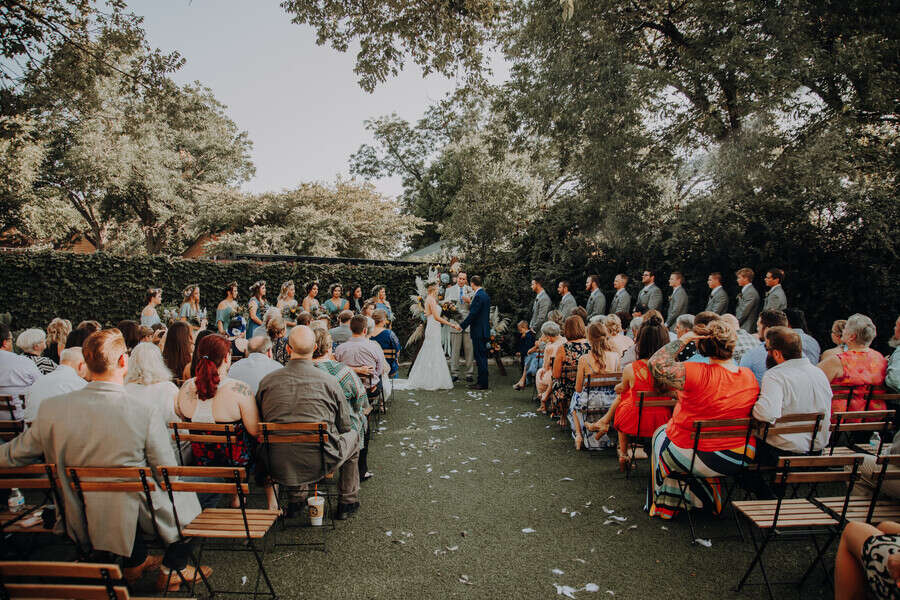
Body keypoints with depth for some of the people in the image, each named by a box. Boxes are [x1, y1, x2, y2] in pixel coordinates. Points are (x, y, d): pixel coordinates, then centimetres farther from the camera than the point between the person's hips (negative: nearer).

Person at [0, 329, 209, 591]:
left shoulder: (51, 408, -15)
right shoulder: (147, 411, -26)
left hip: (82, 524, 5)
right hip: (133, 519, -4)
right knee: (185, 494, 23)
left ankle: (135, 563, 45)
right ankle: (172, 570, 33)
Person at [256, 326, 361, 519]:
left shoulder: (267, 381, -5)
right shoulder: (328, 381, -11)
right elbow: (344, 426, 1)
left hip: (278, 467, 4)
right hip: (319, 464, -3)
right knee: (352, 436, 25)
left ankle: (295, 498, 42)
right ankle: (347, 502, 33)